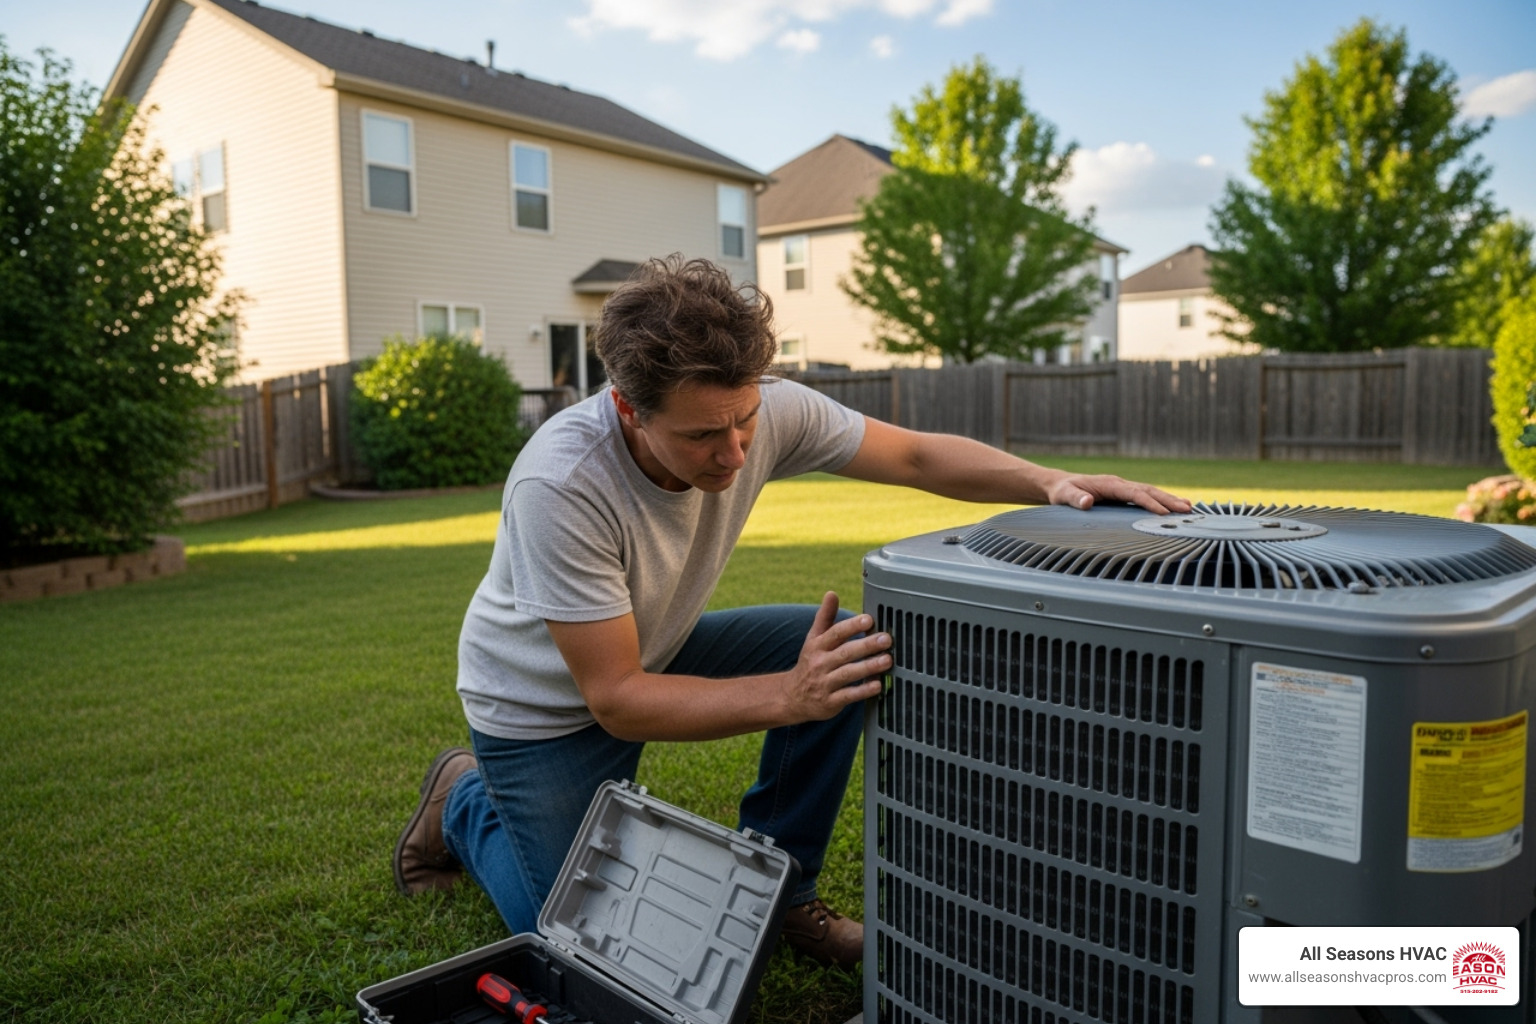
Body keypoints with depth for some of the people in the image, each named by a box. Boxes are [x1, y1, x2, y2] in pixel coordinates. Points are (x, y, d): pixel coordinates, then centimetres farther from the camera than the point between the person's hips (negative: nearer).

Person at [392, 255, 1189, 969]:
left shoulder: (764, 412, -22)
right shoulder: (559, 488, -37)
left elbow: (917, 456, -13)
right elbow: (615, 699, -33)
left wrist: (1049, 483, -29)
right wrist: (788, 696, -43)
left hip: (655, 651, 5)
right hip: (545, 702, -5)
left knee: (845, 652, -16)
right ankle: (466, 802, 26)